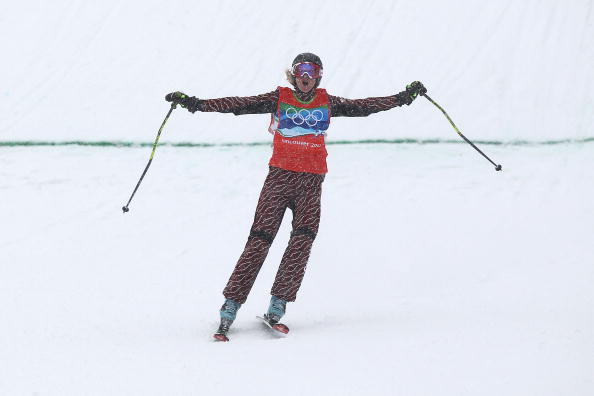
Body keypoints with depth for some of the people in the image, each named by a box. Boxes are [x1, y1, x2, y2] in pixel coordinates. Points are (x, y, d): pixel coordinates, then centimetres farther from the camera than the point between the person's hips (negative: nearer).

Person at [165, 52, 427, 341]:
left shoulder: (327, 103, 14)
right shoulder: (279, 99, 7)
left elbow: (362, 107, 18)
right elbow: (240, 105, -1)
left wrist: (403, 97, 14)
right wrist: (196, 104, -10)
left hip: (311, 182, 2)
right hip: (280, 176, -2)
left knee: (303, 237, -17)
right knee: (260, 239, -9)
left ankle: (277, 307, -15)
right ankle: (230, 307, -9)